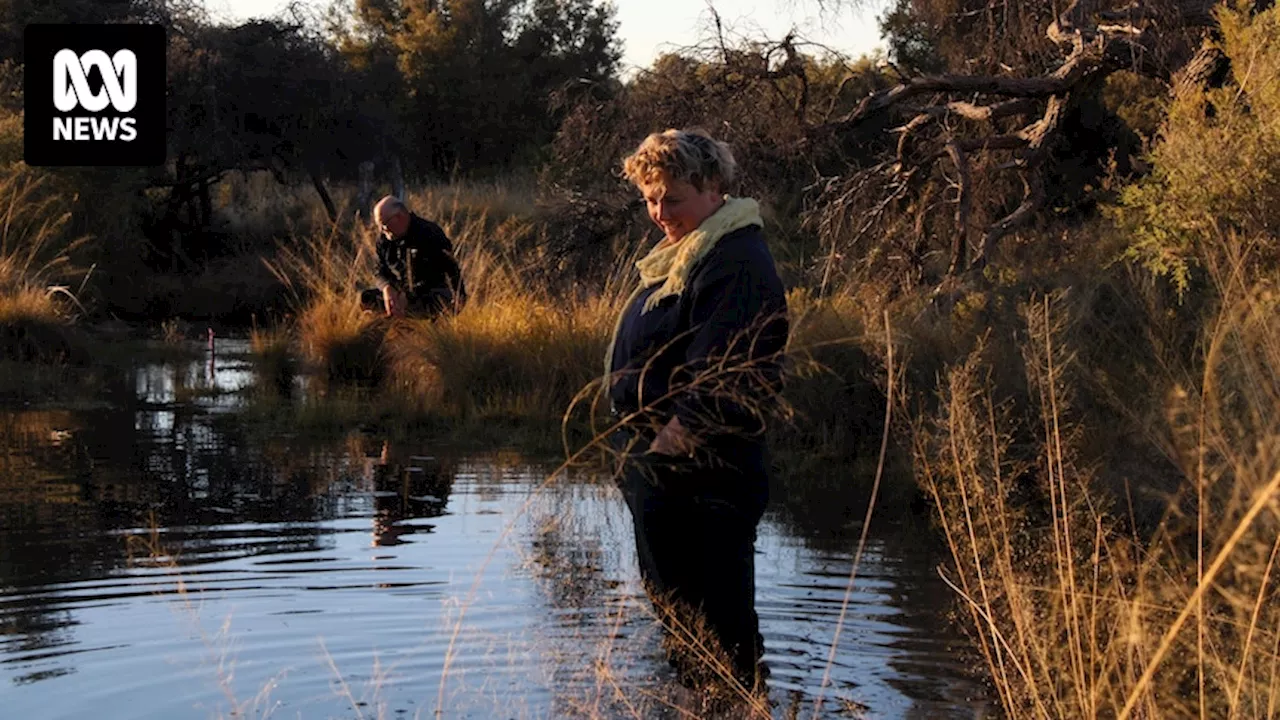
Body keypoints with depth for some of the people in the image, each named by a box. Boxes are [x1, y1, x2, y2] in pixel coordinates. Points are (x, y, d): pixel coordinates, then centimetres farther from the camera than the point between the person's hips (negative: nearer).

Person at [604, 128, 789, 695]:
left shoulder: (735, 264, -18)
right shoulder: (686, 254, 15)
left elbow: (719, 385, -25)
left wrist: (663, 457, -24)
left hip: (698, 484, -11)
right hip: (665, 475, 11)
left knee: (707, 621, -5)